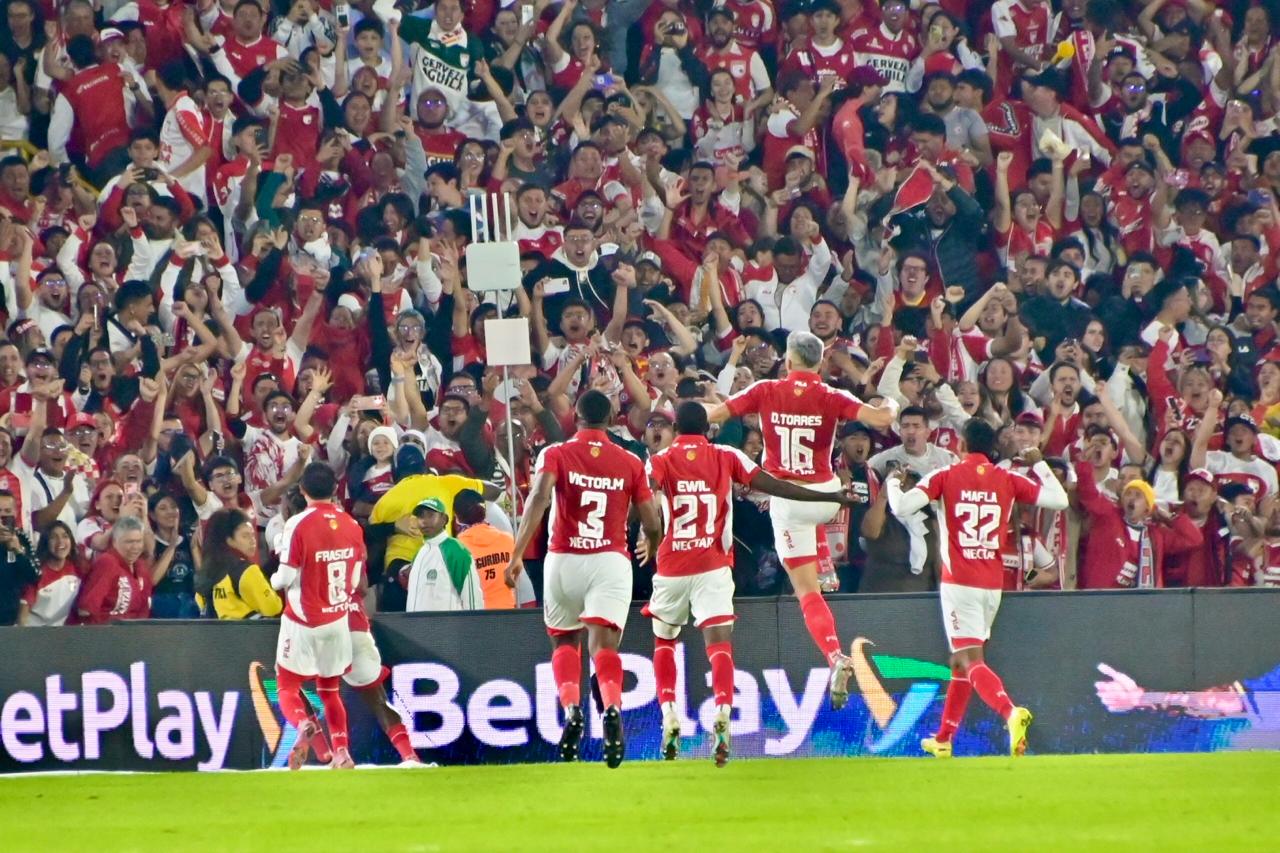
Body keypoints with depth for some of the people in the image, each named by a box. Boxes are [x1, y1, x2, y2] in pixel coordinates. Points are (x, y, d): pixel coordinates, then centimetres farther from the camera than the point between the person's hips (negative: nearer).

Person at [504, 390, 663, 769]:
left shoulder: (555, 455, 3)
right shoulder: (631, 464, 8)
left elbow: (539, 496, -15)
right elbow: (652, 523, 7)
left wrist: (517, 554, -19)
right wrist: (653, 550, 31)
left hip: (563, 560, 0)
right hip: (611, 561, 0)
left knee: (564, 643, 19)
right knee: (604, 645, -11)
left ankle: (571, 709, -6)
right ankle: (612, 707, -40)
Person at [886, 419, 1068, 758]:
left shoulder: (945, 476, -4)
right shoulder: (1008, 480, 4)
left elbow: (902, 507, -13)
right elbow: (1059, 500, 3)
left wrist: (892, 484, 9)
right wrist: (1039, 464, 18)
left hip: (959, 583, -5)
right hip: (993, 585, 5)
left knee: (970, 661, -12)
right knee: (961, 660, 19)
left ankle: (1010, 713, -39)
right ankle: (943, 740, 28)